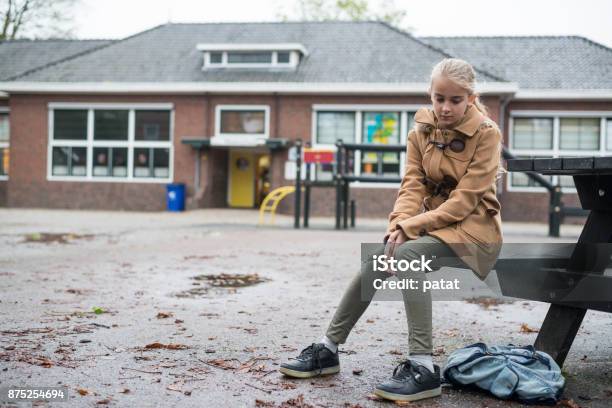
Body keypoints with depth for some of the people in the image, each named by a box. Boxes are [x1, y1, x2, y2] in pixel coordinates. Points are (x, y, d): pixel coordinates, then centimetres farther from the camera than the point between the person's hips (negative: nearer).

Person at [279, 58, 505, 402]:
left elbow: (464, 201, -18)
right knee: (375, 261, -19)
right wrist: (399, 225, -23)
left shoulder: (487, 134, -11)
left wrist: (410, 227, -23)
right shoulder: (421, 132, 5)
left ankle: (423, 368, -33)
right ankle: (329, 348, -6)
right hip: (433, 225, 5)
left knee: (407, 254, -32)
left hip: (474, 230, -5)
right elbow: (412, 186, -4)